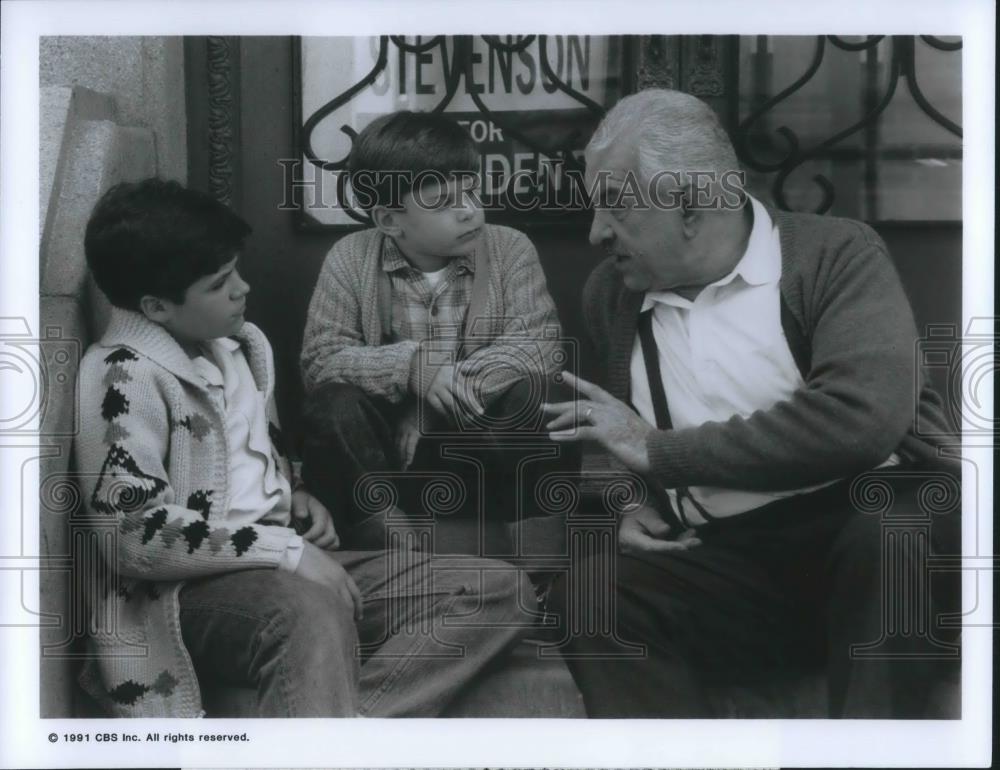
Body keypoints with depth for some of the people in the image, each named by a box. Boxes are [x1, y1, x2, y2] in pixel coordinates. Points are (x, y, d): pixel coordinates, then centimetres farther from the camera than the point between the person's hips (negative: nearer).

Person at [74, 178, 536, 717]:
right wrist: (287, 550, -21)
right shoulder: (124, 376, -12)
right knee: (311, 607, -43)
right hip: (189, 592, -9)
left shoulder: (243, 344, 15)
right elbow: (132, 534, -23)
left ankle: (341, 717, -30)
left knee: (500, 591, -7)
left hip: (283, 567, 9)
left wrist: (299, 504, 9)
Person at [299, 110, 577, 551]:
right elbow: (320, 359, -10)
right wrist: (410, 366, -27)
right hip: (387, 457, 0)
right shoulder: (350, 258, -3)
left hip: (480, 462, 0)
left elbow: (541, 344, -14)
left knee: (537, 396, -28)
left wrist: (449, 395, -25)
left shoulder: (509, 249, -2)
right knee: (333, 405, -28)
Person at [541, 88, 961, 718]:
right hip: (726, 566, 4)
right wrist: (627, 505, 3)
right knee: (588, 592, -24)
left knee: (896, 522, -37)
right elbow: (604, 440, 28)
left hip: (887, 527, -3)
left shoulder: (836, 254, -3)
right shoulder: (609, 293, 13)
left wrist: (660, 450, -15)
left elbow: (865, 415, -22)